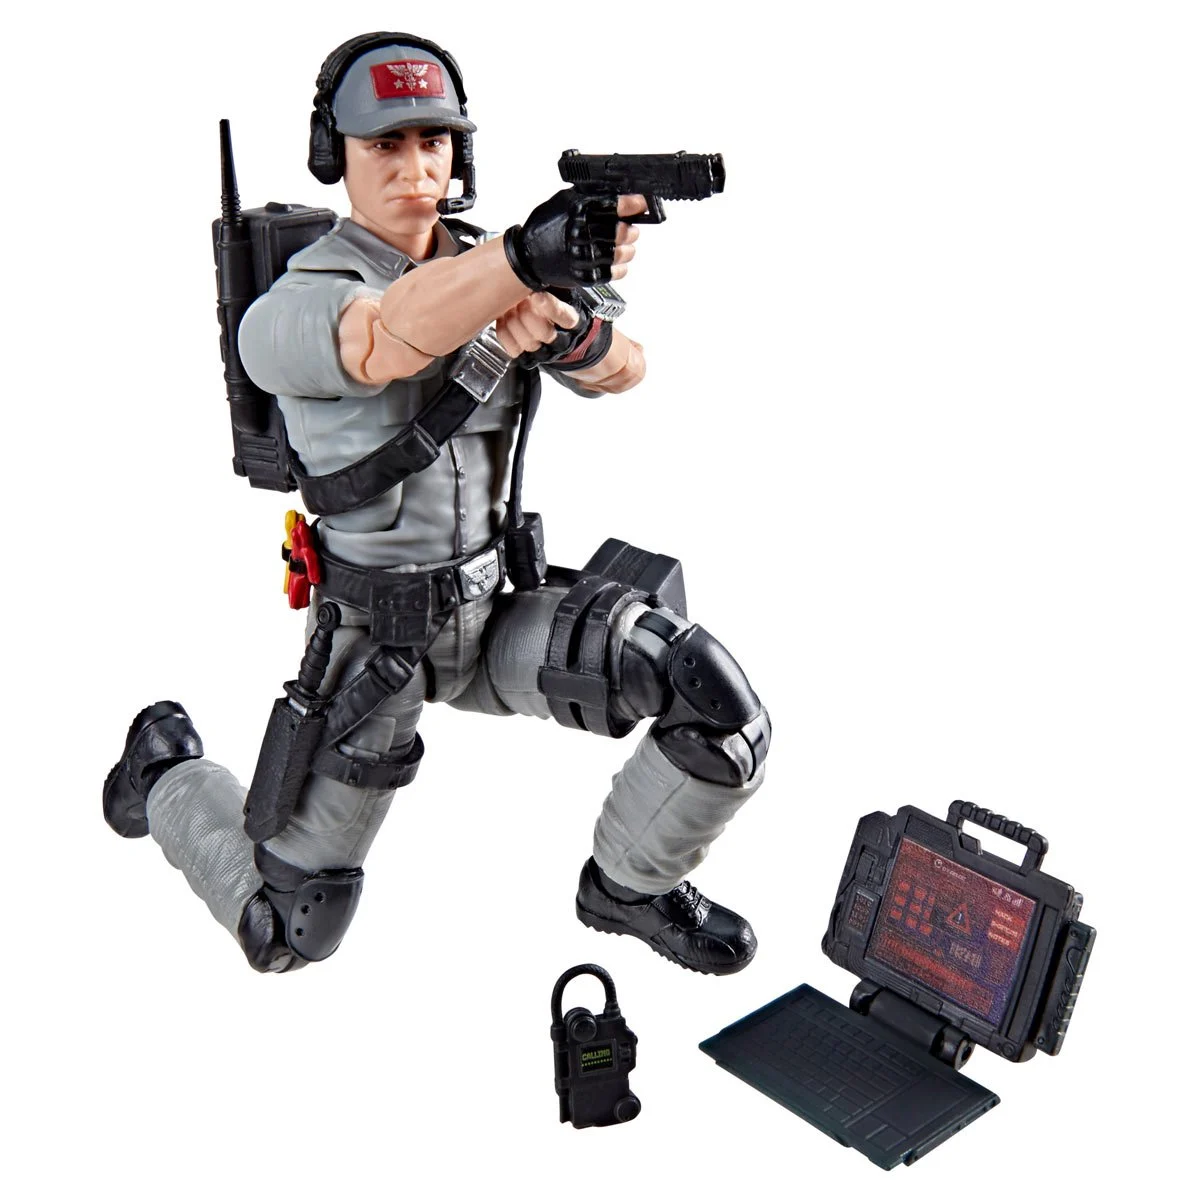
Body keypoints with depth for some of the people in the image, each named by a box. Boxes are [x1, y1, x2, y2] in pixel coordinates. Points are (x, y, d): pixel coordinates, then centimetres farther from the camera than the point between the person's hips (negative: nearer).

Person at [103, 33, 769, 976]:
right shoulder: (288, 309, -16)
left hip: (500, 607, 4)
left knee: (722, 709, -18)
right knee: (289, 935, 6)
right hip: (375, 636, -4)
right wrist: (531, 252, -59)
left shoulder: (488, 271, 2)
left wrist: (564, 331, -35)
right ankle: (166, 770, 35)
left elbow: (623, 371, -10)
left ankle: (627, 888, 10)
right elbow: (387, 340, -40)